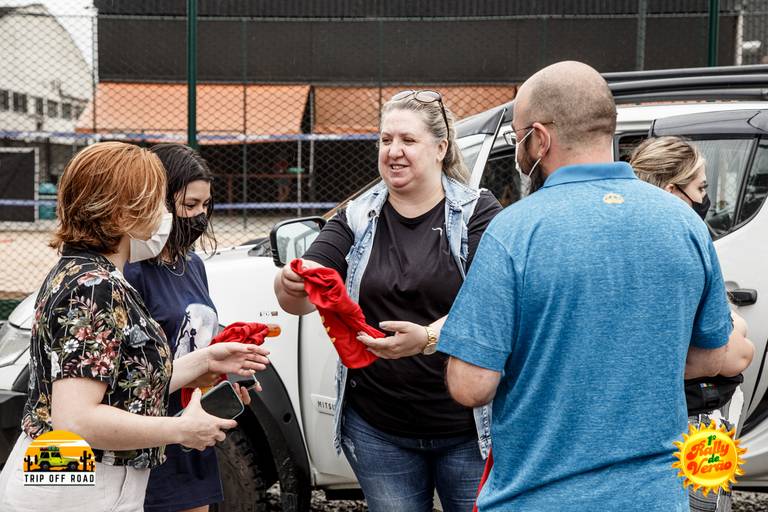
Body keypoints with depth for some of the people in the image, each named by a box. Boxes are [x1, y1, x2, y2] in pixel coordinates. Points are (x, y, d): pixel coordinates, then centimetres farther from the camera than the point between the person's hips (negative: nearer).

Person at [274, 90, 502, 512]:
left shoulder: (478, 212, -6)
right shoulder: (357, 219, 5)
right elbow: (299, 300, -3)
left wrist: (428, 338, -37)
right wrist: (290, 283, -27)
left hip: (467, 429, -3)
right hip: (378, 431, 3)